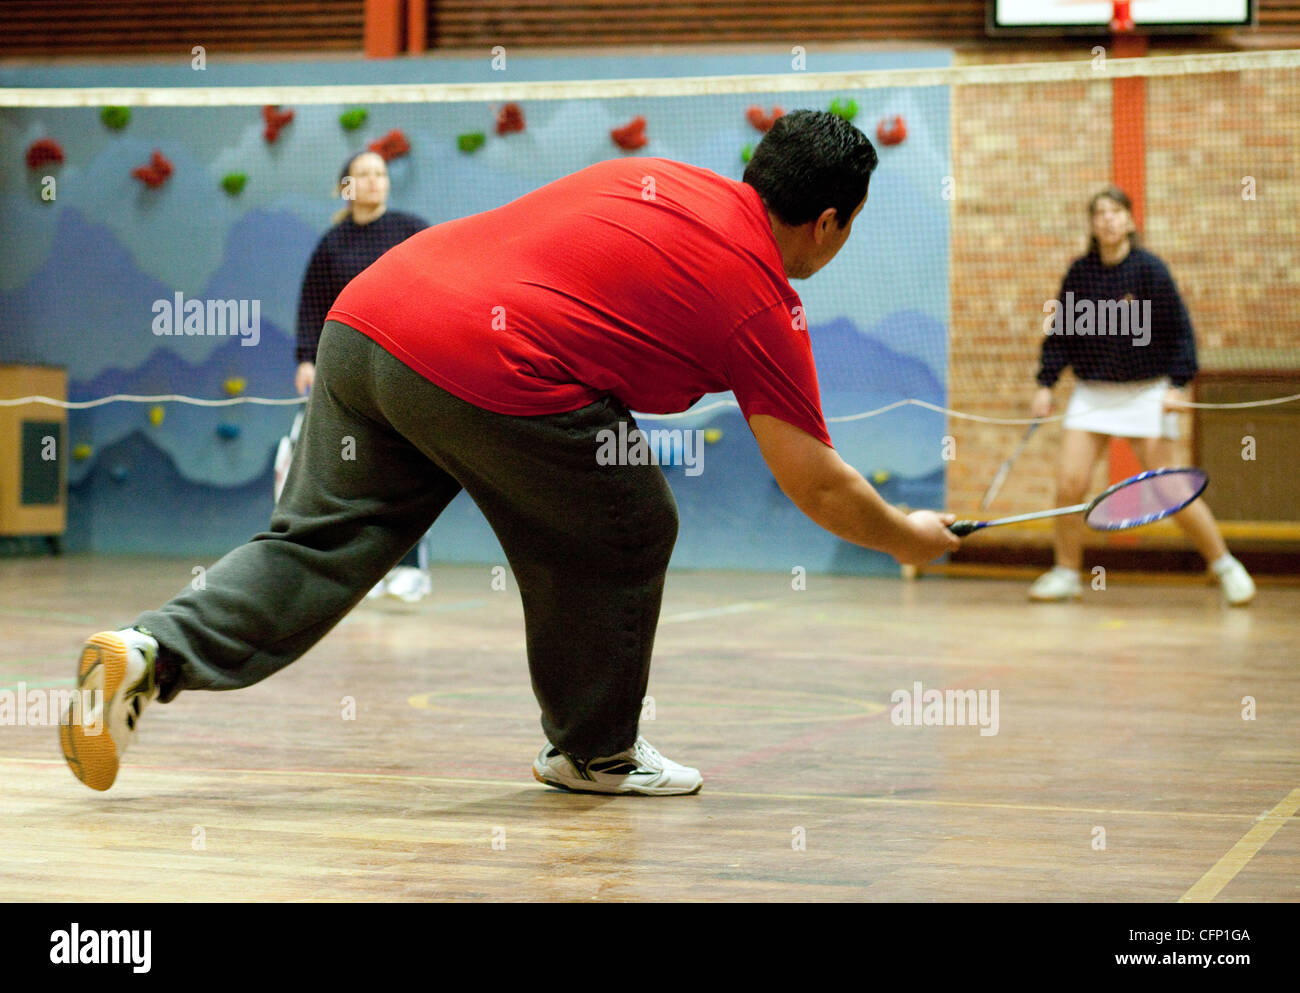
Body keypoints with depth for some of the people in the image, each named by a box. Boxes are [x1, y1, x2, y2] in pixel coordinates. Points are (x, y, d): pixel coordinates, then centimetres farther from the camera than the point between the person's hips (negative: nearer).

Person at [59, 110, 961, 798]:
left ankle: (154, 651, -3)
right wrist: (911, 536, 25)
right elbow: (821, 490, 8)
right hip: (490, 371, -7)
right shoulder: (766, 306, 5)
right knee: (624, 535, 14)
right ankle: (594, 752, 27)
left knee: (320, 537, 14)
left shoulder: (656, 178, 22)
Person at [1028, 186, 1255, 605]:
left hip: (1145, 393, -3)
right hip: (1092, 393, 3)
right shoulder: (1080, 272, 1)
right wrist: (1046, 385, 2)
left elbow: (1180, 330, -6)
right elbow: (1060, 332, 8)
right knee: (1069, 482, -8)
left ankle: (1225, 566, 11)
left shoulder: (1148, 269, -9)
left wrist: (1178, 384, -14)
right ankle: (1066, 574, 8)